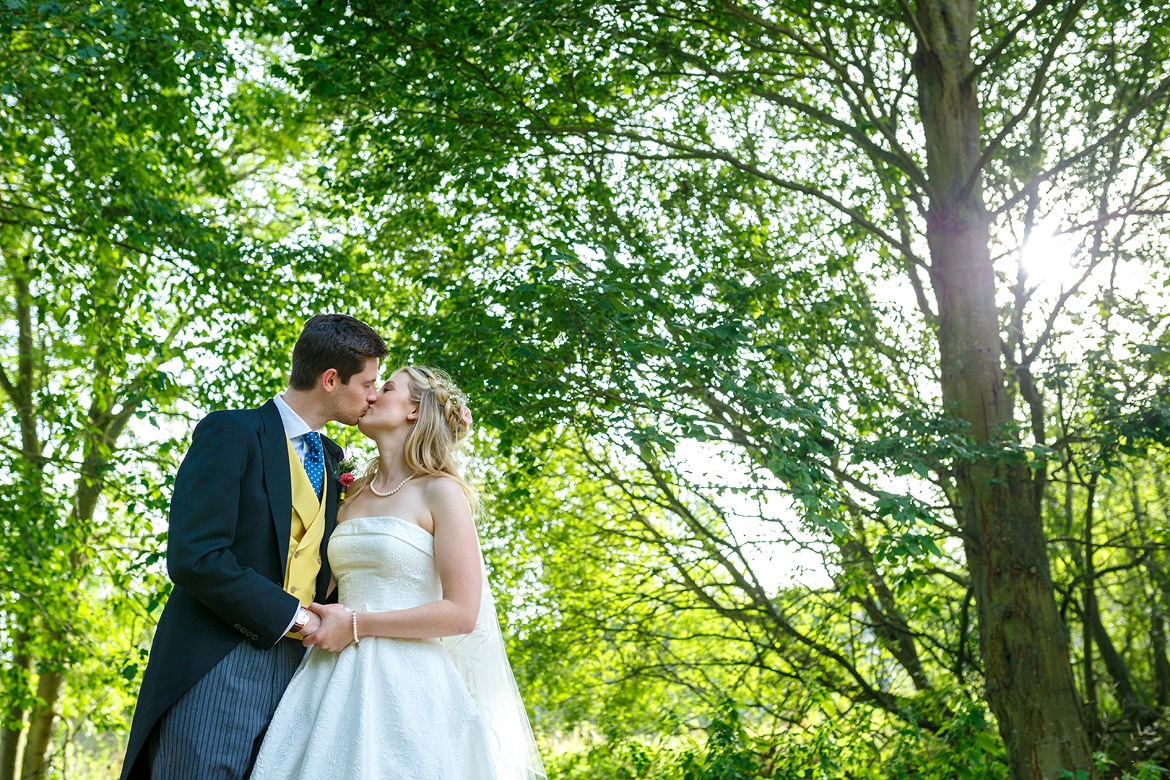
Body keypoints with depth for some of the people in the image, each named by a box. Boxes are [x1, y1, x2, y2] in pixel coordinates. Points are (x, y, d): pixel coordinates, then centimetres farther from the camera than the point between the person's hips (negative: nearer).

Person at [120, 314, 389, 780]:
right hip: (215, 671, -6)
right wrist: (290, 615, -14)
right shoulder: (231, 433, -7)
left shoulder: (330, 459, 16)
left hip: (294, 668, 7)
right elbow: (192, 557, -17)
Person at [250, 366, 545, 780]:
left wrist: (357, 624, -11)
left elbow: (462, 613, -11)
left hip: (406, 687, -5)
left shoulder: (440, 492, -3)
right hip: (340, 682, 5)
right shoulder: (353, 496, 16)